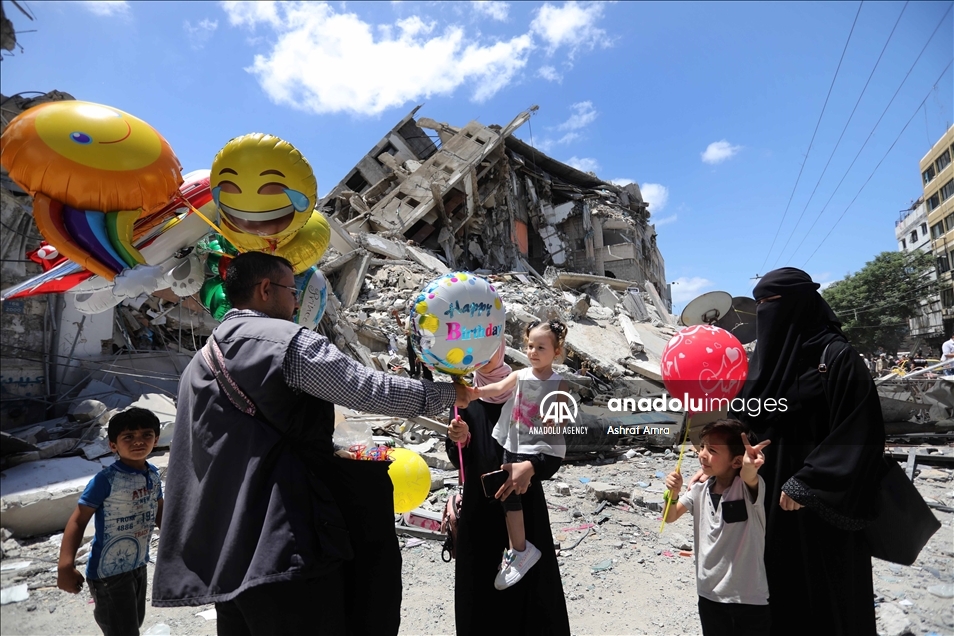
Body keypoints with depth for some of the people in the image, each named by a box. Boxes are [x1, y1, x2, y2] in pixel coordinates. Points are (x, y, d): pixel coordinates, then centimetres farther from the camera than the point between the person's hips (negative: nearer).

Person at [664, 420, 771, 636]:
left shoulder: (751, 488, -17)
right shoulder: (700, 490, -3)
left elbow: (748, 477, -41)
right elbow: (670, 518, 4)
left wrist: (749, 467, -64)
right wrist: (673, 493, -16)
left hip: (749, 598, -4)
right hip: (709, 594, 4)